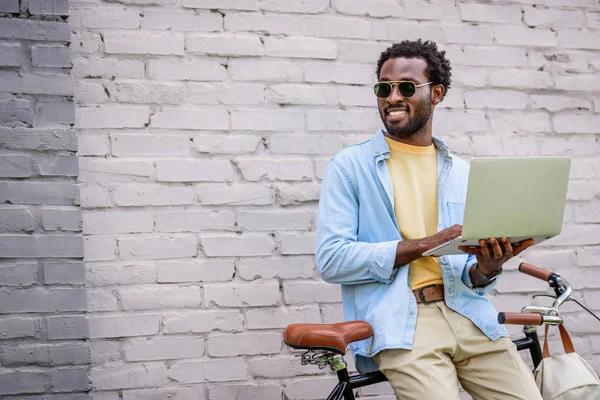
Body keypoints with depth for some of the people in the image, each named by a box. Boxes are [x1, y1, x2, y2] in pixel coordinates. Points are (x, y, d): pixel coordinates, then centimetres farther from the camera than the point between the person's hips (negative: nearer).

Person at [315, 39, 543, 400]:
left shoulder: (463, 174, 16)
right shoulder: (349, 167, 4)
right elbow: (331, 260, -7)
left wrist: (486, 269, -8)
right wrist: (424, 244, -13)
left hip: (466, 314, 4)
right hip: (400, 321, -4)